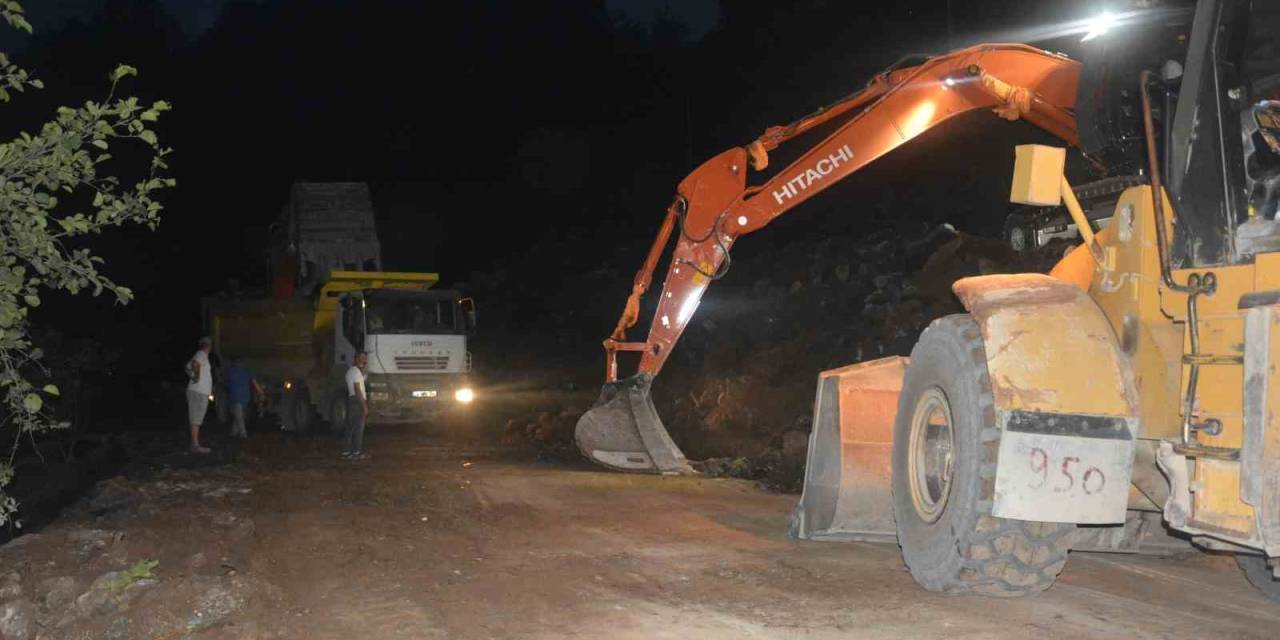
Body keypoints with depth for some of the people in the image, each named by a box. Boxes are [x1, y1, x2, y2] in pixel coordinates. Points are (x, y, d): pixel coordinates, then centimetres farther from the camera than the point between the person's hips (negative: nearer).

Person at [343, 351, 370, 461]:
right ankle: (357, 452, -6)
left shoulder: (350, 371, 20)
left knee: (350, 427, 9)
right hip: (357, 401, -10)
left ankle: (346, 452, 9)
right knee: (358, 428, -6)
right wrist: (364, 405, -19)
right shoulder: (356, 371, -12)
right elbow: (357, 390, -18)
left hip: (351, 399, 10)